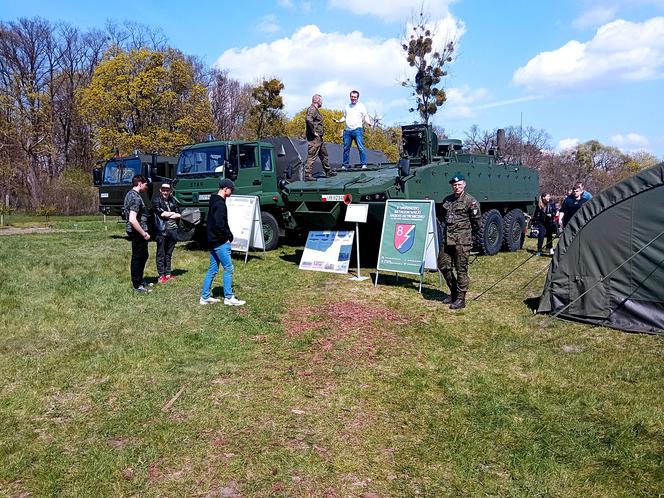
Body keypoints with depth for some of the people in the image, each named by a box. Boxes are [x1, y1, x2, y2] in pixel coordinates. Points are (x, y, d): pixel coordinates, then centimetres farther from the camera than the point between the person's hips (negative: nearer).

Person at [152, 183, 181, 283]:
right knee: (161, 254, 0)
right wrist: (173, 213, 1)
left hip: (172, 230, 5)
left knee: (169, 253, 12)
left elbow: (179, 215, 8)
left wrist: (167, 215, -5)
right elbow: (161, 213, -13)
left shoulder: (172, 200, 15)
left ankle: (168, 273, 20)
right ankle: (161, 275, 5)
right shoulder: (156, 200, -1)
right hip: (161, 231, -5)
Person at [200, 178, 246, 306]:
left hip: (213, 241, 10)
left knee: (212, 270, 13)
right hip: (220, 242, -10)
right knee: (228, 268, -4)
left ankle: (205, 297, 17)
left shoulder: (214, 202, 16)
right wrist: (228, 236, -11)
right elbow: (219, 224, -25)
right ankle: (229, 298, 1)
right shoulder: (220, 203, -16)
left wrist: (228, 234, 11)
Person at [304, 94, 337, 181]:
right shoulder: (312, 109, -14)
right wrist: (314, 132, -25)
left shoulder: (316, 110, 19)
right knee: (312, 156, -9)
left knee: (324, 154, 18)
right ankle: (307, 175, -6)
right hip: (314, 138, -11)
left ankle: (328, 172, 29)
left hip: (319, 138, 11)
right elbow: (308, 120, -31)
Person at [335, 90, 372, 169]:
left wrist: (368, 122, -17)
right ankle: (344, 165, 9)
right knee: (346, 148, 4)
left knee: (360, 147, -12)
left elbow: (366, 116, 3)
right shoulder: (347, 106, 20)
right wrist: (339, 121, 8)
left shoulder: (361, 106, 7)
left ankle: (364, 164, -10)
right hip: (347, 130, 4)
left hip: (357, 129, -4)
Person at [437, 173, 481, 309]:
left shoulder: (470, 201, -6)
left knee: (461, 270, -2)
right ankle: (453, 292, 27)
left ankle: (461, 299, 5)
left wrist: (467, 233, 8)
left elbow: (476, 222, -2)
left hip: (462, 241, -7)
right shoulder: (447, 200, 12)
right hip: (446, 239, 7)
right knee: (443, 266, 10)